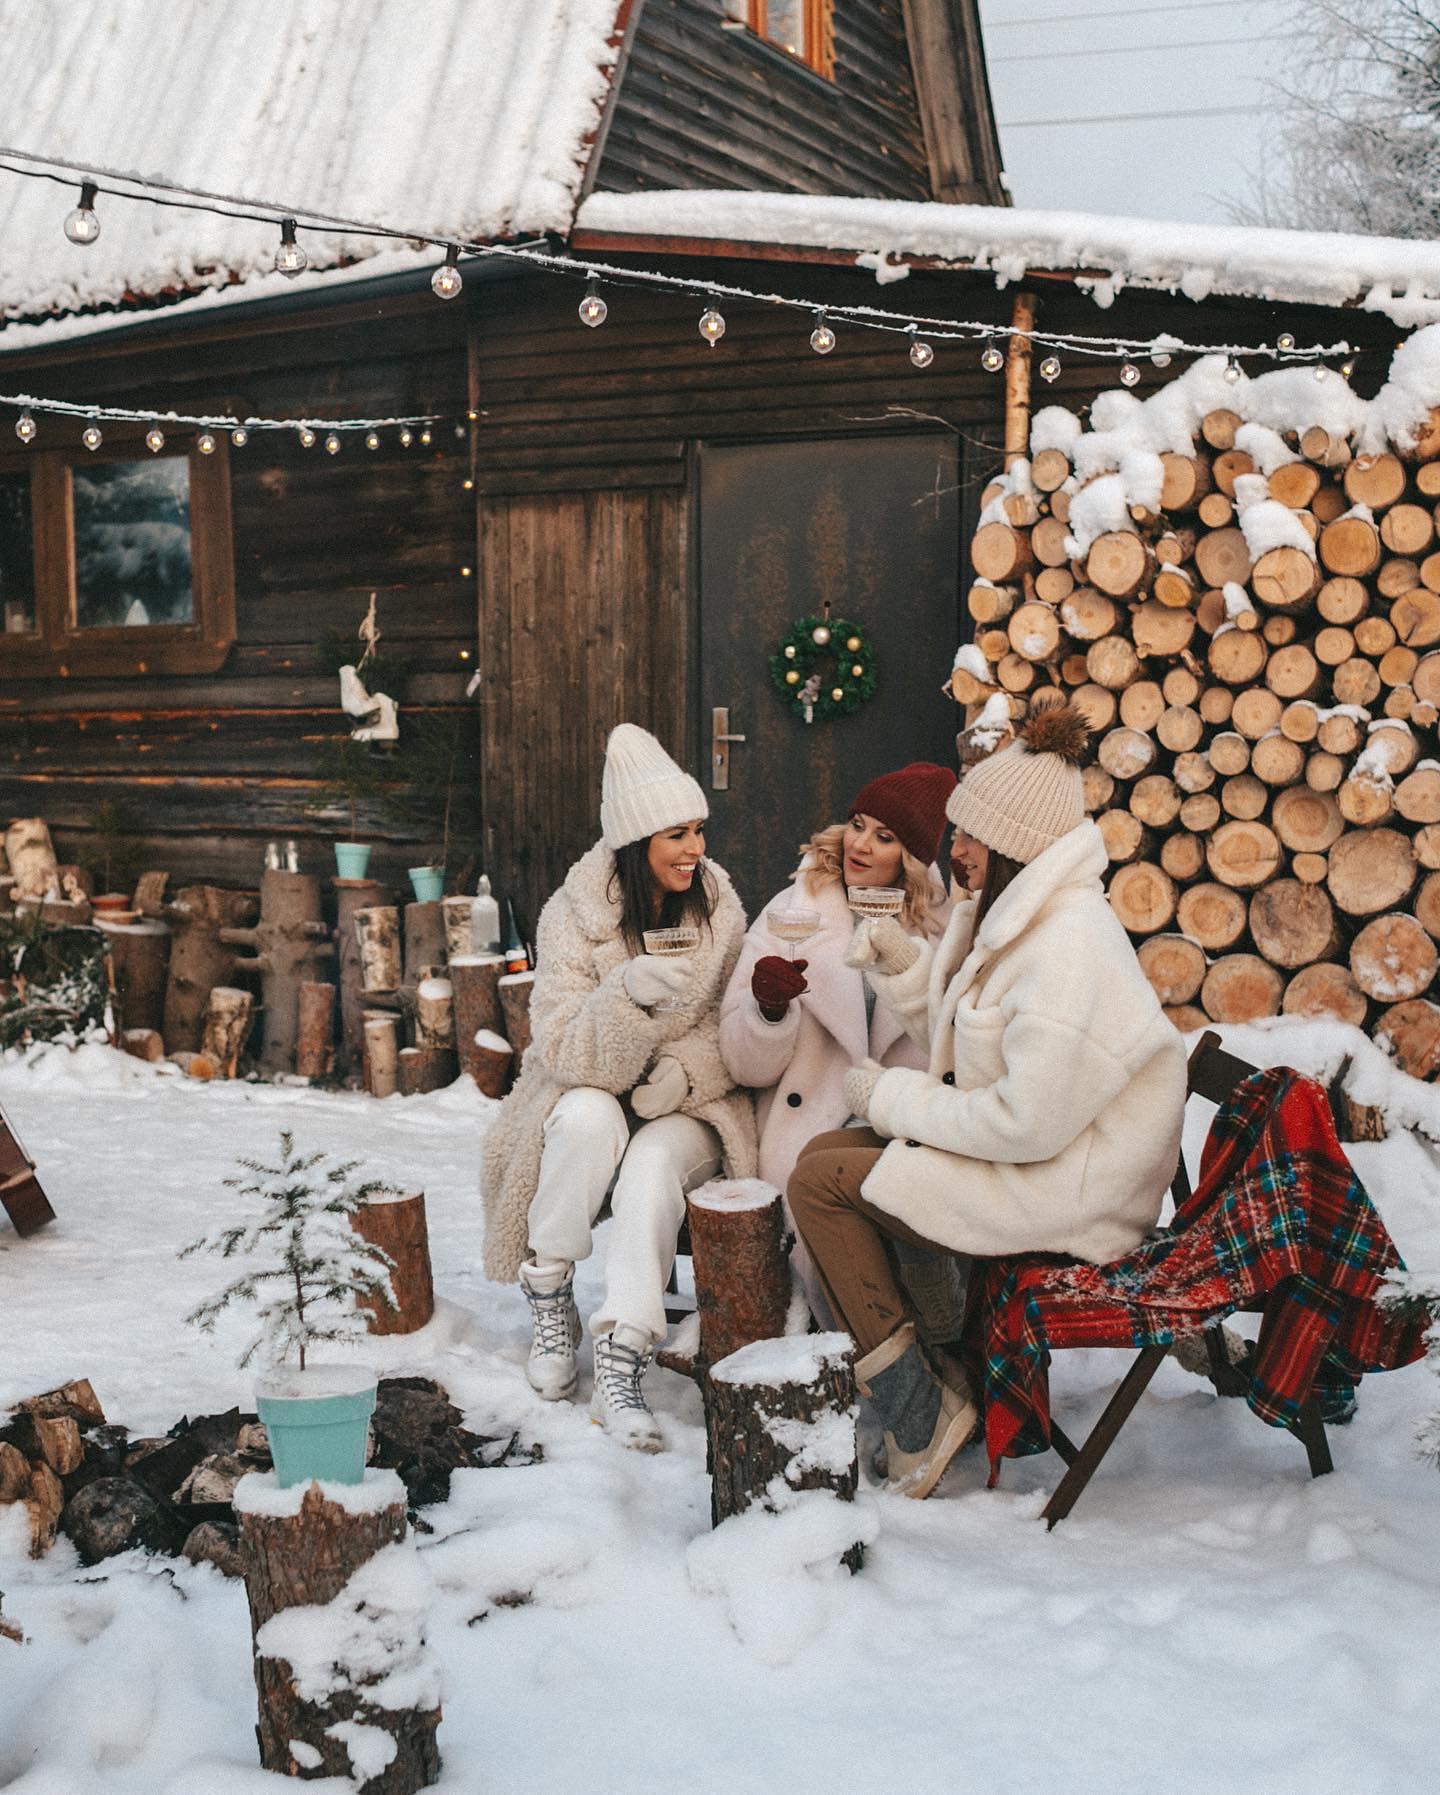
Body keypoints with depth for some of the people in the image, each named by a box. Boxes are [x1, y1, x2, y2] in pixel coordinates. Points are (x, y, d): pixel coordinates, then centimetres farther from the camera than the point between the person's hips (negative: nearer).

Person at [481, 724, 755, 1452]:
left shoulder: (719, 912, -3)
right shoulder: (573, 917, -12)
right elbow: (564, 1055, -19)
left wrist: (677, 1078, -23)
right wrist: (631, 995, -38)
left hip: (684, 1112, 1)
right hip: (584, 1097, -1)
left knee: (654, 1159, -32)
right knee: (589, 1115, -35)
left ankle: (619, 1366, -33)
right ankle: (548, 1300, -14)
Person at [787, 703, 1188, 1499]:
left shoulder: (1070, 952, -24)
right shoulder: (1021, 915, 9)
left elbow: (1028, 1123, -26)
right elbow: (964, 1044, 16)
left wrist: (895, 1099, -15)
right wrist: (903, 966, 1)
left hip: (1064, 1192, -11)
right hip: (1022, 1154, 11)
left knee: (819, 1182, -13)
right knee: (824, 1153, 6)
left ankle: (919, 1415, -7)